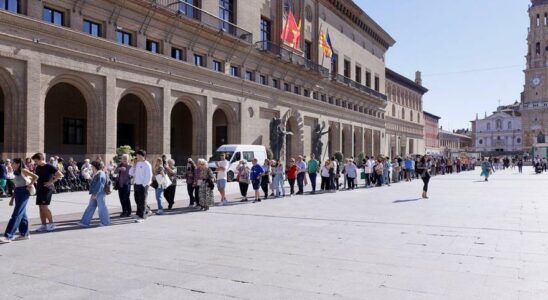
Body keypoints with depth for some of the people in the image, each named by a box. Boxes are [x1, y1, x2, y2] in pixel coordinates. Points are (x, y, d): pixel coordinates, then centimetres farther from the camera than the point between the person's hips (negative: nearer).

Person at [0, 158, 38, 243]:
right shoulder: (16, 172, 16)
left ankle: (8, 236, -10)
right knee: (22, 214, 11)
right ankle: (24, 234, 18)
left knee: (16, 214, -9)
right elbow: (16, 186, 18)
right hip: (17, 192, 9)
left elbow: (35, 177, -20)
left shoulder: (23, 170, -8)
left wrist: (29, 186, -14)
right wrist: (12, 198, 17)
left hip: (23, 192, -9)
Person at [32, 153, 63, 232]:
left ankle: (51, 223, -1)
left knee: (44, 207, -11)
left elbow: (60, 175, -18)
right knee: (41, 208, 7)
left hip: (47, 189, -8)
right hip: (39, 189, 8)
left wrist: (51, 182, -19)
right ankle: (43, 225, 13)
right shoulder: (38, 168, 12)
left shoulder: (49, 167, -11)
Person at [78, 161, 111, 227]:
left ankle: (105, 222, 11)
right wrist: (93, 193, 18)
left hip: (99, 194, -10)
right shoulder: (96, 174, 14)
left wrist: (95, 194, -22)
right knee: (90, 207, 9)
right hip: (95, 194, 10)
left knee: (102, 207, 0)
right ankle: (85, 222, 13)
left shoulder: (100, 174, -16)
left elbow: (100, 185, -21)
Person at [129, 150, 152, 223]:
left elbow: (149, 176, -13)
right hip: (136, 184, 7)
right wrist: (134, 166, 3)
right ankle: (144, 212, 26)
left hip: (143, 185, -7)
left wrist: (144, 184, -18)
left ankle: (141, 217, 1)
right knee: (137, 200, 12)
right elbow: (131, 173, 16)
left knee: (142, 201, -3)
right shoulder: (137, 164, 14)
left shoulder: (147, 164, -8)